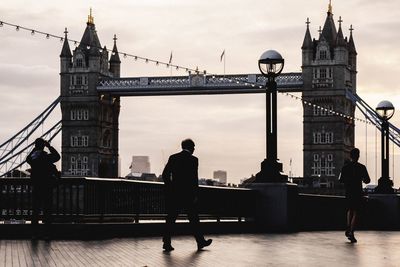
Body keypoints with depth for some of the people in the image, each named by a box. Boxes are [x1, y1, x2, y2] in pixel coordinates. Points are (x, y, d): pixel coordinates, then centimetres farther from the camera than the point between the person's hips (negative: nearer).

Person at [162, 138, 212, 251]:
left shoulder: (173, 158, 5)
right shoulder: (193, 159, -6)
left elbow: (165, 175, 4)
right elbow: (194, 178, -10)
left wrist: (170, 187, 14)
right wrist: (195, 195, -6)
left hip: (174, 194, 3)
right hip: (188, 194, -3)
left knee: (170, 219, 4)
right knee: (194, 219, 8)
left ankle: (167, 242, -2)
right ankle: (200, 241, 17)